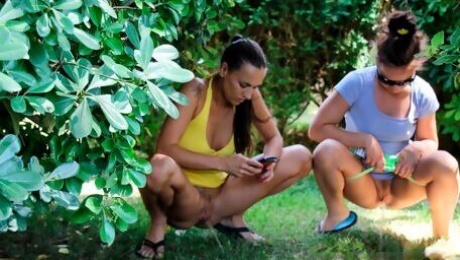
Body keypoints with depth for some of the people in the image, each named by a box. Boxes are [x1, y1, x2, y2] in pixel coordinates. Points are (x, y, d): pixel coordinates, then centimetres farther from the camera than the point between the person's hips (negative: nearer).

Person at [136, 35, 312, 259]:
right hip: (183, 201, -6)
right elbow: (165, 149, -27)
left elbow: (274, 138, 7)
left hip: (217, 199, 6)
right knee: (160, 167, -42)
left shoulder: (250, 96, -6)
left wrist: (269, 159, -17)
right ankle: (158, 223, -7)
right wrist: (222, 162, -34)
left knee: (301, 158, -3)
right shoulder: (196, 92, -20)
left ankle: (232, 217, 10)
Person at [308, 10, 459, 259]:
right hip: (362, 183, -2)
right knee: (327, 151, -34)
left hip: (401, 185, 2)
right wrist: (366, 140, -28)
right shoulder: (357, 82, -18)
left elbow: (430, 141, 4)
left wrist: (416, 148, -21)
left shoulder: (423, 93, -9)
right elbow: (317, 129, -18)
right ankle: (338, 214, -5)